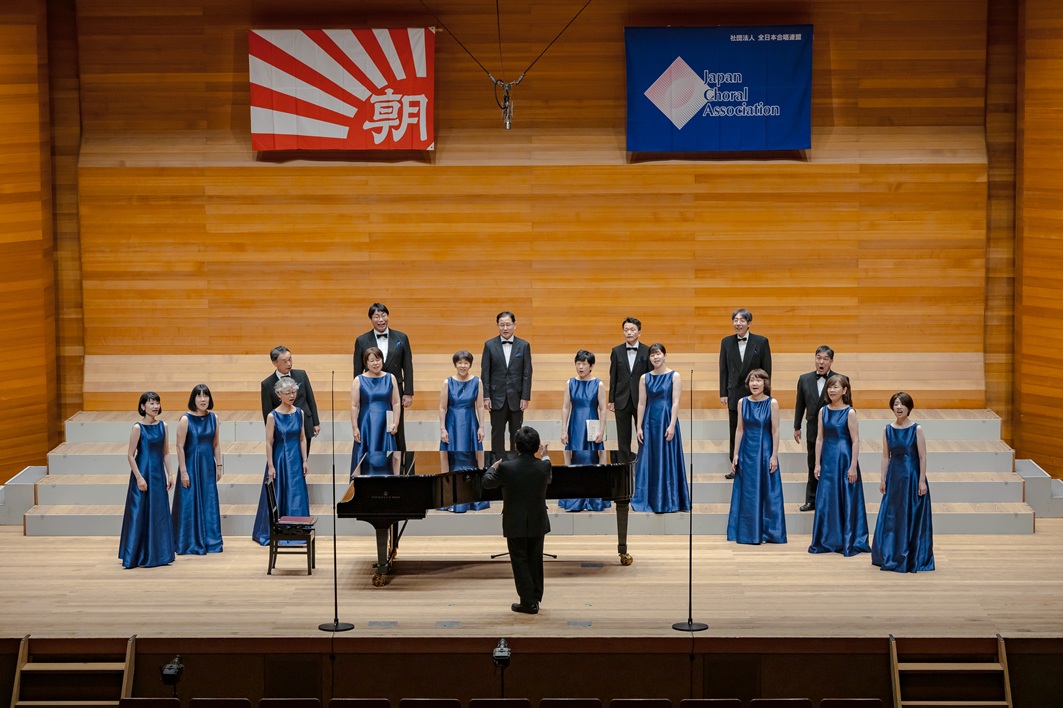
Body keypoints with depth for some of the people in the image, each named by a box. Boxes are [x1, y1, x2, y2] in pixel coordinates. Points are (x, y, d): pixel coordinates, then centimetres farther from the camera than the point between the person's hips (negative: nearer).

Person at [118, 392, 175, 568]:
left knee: (160, 513, 9)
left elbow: (165, 453, 11)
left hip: (158, 474, 6)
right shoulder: (138, 427, -10)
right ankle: (140, 557, 4)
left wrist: (169, 474, 5)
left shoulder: (162, 426, 6)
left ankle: (159, 554, 18)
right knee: (141, 513, -2)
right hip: (143, 472, -6)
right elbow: (130, 455, -10)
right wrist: (139, 477, -16)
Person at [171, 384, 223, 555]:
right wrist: (183, 471, -14)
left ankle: (210, 541, 19)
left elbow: (216, 444, 10)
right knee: (190, 503, 0)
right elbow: (180, 447, -11)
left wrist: (219, 465, 7)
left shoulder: (213, 418, 3)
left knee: (209, 503, 9)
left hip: (208, 464, 5)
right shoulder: (186, 420, -12)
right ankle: (191, 544, 9)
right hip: (191, 464, -5)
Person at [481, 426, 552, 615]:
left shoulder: (506, 467, -20)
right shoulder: (544, 466, -13)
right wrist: (545, 457, 30)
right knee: (535, 560, 18)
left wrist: (493, 468, 18)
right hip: (538, 523, 3)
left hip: (515, 524, -3)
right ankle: (536, 597, 27)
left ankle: (528, 602, 3)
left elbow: (487, 483, -3)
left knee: (520, 562, 5)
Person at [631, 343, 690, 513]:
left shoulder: (674, 376, -1)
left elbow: (675, 402, -7)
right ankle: (647, 500, 10)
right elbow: (642, 403, 6)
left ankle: (667, 501, 6)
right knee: (648, 461, 4)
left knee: (667, 460, 0)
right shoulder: (645, 378, 7)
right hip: (649, 421, 3)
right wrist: (639, 427, 0)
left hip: (667, 421, -3)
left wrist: (672, 425, -15)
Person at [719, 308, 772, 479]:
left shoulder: (761, 342, -3)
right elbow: (723, 369, 6)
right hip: (735, 393, 2)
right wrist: (723, 393, 1)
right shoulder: (726, 342, 4)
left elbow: (767, 369, -2)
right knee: (735, 433, 6)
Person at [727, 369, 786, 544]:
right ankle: (748, 531, 14)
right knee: (747, 492, 6)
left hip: (765, 450, -3)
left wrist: (774, 456, -10)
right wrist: (736, 454, 3)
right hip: (747, 450, 3)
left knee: (767, 491, 2)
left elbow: (775, 431, -6)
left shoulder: (772, 403, -6)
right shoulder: (742, 403, 3)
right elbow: (740, 430, 6)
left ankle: (768, 532, 10)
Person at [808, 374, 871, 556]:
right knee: (825, 500, 7)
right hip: (828, 459, 5)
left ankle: (849, 543, 9)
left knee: (847, 500, 1)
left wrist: (853, 467, -13)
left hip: (844, 459, -5)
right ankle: (827, 541, 17)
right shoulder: (824, 411, 6)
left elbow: (855, 441, -10)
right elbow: (820, 439, 8)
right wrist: (817, 464, 5)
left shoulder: (849, 413, -9)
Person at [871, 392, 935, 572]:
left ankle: (913, 559, 10)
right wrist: (883, 479, 4)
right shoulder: (888, 430, 3)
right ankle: (891, 557, 17)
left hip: (912, 476, -3)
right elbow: (886, 456, 7)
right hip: (894, 476, 4)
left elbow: (922, 457, -7)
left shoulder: (916, 429, -7)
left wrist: (922, 480, -11)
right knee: (891, 516, 6)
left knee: (912, 516, 1)